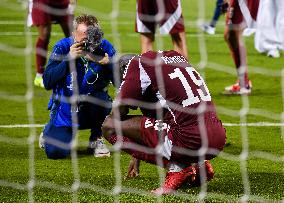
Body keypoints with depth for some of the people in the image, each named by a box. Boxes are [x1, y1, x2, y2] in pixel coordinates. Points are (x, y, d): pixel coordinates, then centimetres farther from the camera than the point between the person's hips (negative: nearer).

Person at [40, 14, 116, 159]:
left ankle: (96, 139, -3)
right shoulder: (62, 47, -13)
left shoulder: (105, 48, -10)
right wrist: (68, 59, -27)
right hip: (65, 110, -1)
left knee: (101, 97, -33)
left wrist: (108, 64, -28)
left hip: (92, 110, 1)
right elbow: (48, 83, -19)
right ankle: (50, 133, 22)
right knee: (55, 152, -18)